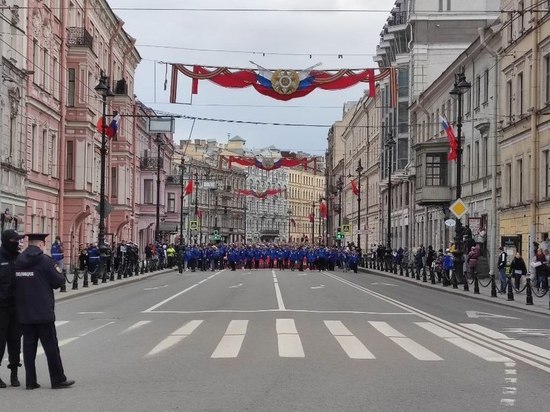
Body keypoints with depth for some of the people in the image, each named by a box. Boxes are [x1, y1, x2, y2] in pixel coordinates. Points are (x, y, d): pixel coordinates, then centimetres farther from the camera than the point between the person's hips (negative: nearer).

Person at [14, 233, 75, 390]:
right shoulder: (45, 260, -12)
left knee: (29, 346, 9)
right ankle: (58, 380, 6)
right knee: (51, 346, 2)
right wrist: (58, 271, 10)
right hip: (43, 312, -5)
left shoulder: (18, 261, 6)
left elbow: (16, 284, 12)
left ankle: (30, 381, 10)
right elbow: (58, 282, -8)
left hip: (24, 313, 5)